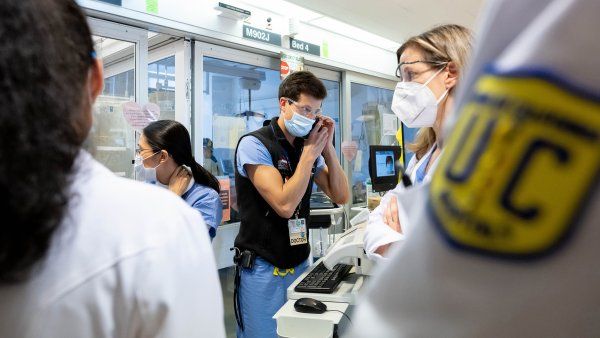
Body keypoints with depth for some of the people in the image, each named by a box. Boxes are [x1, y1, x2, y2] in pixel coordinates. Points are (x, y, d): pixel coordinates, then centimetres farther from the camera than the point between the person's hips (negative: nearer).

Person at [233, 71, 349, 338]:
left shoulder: (308, 147, 5)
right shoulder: (254, 144, -14)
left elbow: (340, 196, 2)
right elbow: (285, 205, -24)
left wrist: (327, 147, -6)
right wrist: (310, 152, -17)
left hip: (300, 264, 6)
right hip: (264, 269, -5)